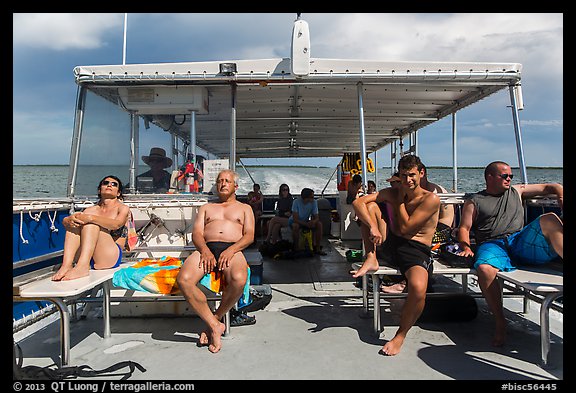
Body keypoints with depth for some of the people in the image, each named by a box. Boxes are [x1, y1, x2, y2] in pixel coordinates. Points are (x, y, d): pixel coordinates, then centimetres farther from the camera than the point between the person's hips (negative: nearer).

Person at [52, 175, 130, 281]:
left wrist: (90, 218, -28)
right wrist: (69, 220, -19)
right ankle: (66, 265, -31)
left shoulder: (123, 209, 8)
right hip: (87, 256, 4)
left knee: (90, 222, -22)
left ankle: (82, 266, -41)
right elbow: (65, 221, 5)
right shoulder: (92, 209, 20)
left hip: (110, 257, -4)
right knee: (75, 222, -13)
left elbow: (116, 225, -16)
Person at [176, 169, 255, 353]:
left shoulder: (244, 208, 25)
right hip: (206, 248, 2)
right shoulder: (206, 207, 31)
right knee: (183, 279, -31)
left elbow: (249, 235, 9)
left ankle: (215, 319, -10)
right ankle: (215, 326, -19)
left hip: (232, 250, -2)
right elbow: (196, 233, 14)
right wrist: (205, 250, -9)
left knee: (239, 279, -38)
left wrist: (231, 250, -12)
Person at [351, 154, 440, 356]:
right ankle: (371, 259, -6)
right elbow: (358, 202, -8)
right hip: (388, 245, 5)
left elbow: (405, 228, -13)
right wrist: (373, 226, -24)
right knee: (371, 205, -7)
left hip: (416, 251, -4)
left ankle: (400, 335, -9)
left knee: (418, 288, -37)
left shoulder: (431, 199, -8)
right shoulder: (392, 193, 6)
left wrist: (400, 200, -4)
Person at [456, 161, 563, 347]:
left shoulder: (517, 191, 27)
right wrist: (466, 247, -9)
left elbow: (547, 187, 29)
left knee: (549, 219, -25)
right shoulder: (474, 201, 18)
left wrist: (560, 193, 5)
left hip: (521, 240, 3)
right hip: (492, 245, -2)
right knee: (484, 269, -37)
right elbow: (464, 228, 11)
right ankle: (500, 323, -22)